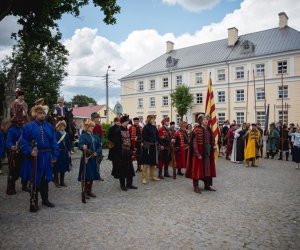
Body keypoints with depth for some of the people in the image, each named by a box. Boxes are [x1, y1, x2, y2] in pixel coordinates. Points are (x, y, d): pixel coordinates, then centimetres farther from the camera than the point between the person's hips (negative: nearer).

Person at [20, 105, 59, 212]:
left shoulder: (49, 127, 6)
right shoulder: (29, 126, -5)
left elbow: (54, 142, 6)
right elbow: (24, 142, -6)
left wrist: (54, 156, 1)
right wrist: (30, 151, -22)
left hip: (46, 157, 4)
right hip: (34, 157, -4)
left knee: (45, 179, 15)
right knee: (35, 180, 3)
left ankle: (45, 199, 31)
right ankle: (33, 203, 16)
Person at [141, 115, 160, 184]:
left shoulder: (154, 127, 11)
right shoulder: (145, 127, -10)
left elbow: (157, 136, 12)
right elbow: (144, 137, -16)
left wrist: (157, 142, -1)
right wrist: (152, 140, -18)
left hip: (154, 146, 7)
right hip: (147, 147, -7)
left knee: (153, 162, 15)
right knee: (146, 162, -3)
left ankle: (153, 176, 27)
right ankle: (144, 178, 4)